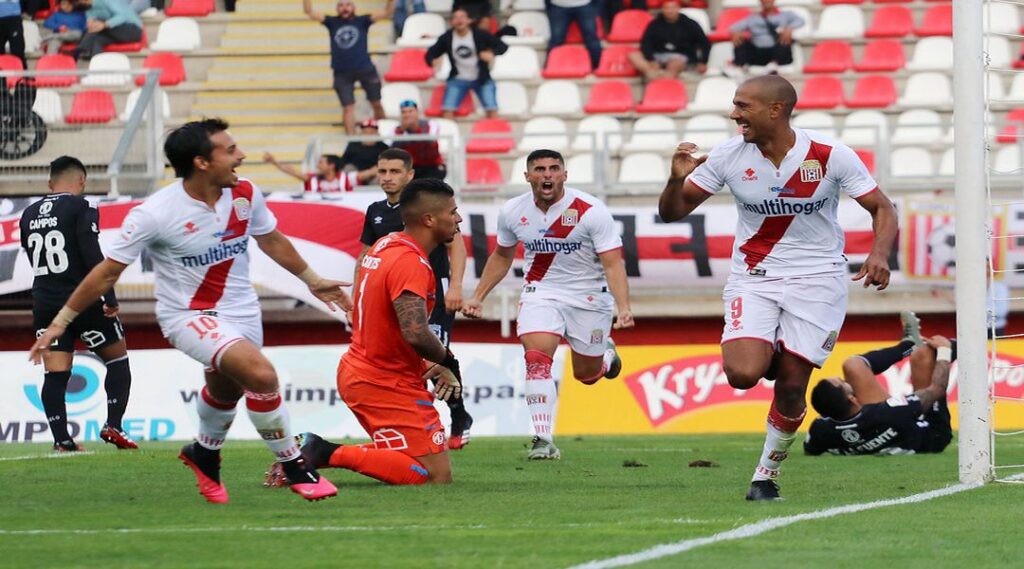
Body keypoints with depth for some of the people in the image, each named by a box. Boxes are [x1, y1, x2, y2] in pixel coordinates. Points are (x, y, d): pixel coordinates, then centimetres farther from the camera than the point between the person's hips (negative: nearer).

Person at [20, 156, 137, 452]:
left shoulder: (29, 215, 11)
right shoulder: (80, 208, -9)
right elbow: (93, 256, -17)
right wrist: (109, 297, -17)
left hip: (44, 303, 5)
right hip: (82, 302, -5)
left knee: (55, 374, 2)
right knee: (117, 359, 10)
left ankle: (61, 439, -6)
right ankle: (113, 425, -2)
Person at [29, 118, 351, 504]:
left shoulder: (245, 194, -7)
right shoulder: (154, 214, -23)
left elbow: (272, 241, 14)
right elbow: (108, 271, -13)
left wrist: (313, 280, 24)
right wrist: (60, 323, -8)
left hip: (241, 311, 6)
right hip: (188, 315, -6)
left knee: (226, 390, 24)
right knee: (261, 374, -25)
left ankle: (204, 454, 56)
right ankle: (295, 469, -9)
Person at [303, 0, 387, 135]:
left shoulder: (362, 21, 0)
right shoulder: (332, 22, 4)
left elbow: (386, 14, -9)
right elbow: (309, 12, -1)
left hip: (366, 70, 0)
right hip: (342, 73, 0)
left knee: (376, 104, 11)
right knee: (348, 107, 0)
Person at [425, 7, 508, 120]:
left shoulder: (480, 35, -12)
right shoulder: (446, 38, -7)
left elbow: (502, 46, -10)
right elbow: (431, 53, 1)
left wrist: (492, 53, -33)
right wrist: (432, 61, -25)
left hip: (481, 79, -1)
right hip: (458, 79, 1)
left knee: (492, 110, -13)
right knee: (448, 110, -14)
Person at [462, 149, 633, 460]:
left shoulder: (590, 211, -19)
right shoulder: (512, 212, -5)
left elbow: (613, 263, -21)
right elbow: (502, 256, 14)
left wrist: (623, 307, -34)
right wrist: (477, 297, 12)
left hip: (589, 297, -2)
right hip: (541, 292, 2)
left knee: (587, 374, 10)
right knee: (537, 358, -21)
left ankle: (606, 352, 49)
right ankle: (543, 440, -20)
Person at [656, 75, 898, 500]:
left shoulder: (829, 156, -11)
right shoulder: (728, 157, -5)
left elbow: (881, 209, -2)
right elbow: (672, 213, 3)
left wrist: (879, 255, -21)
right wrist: (677, 180, -20)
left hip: (817, 278, -1)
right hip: (752, 279, 1)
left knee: (791, 385, -4)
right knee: (742, 375, -20)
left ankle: (767, 474, 17)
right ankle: (770, 353, 17)